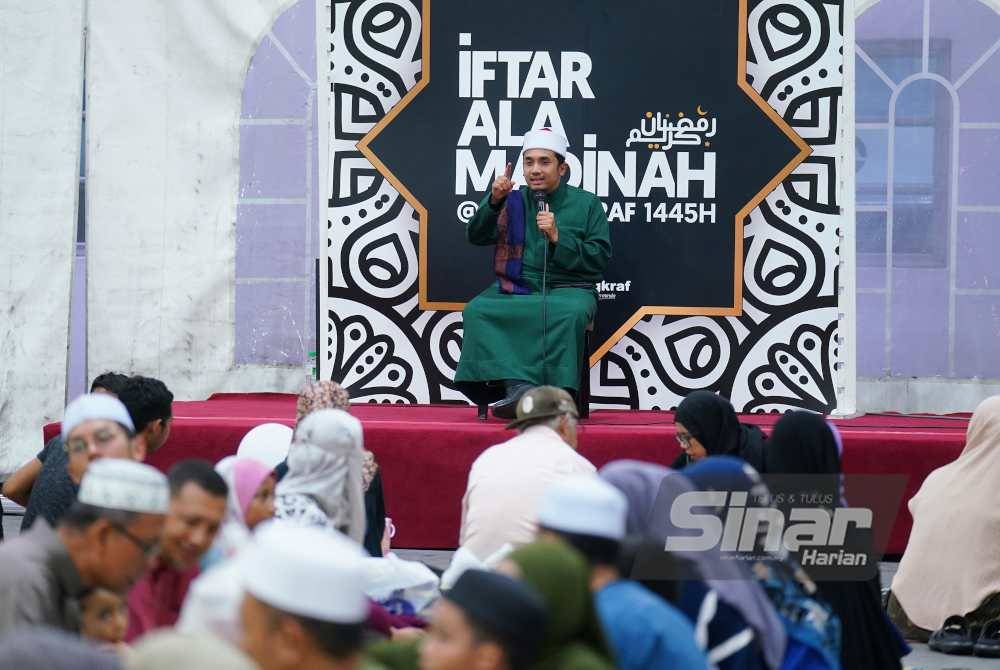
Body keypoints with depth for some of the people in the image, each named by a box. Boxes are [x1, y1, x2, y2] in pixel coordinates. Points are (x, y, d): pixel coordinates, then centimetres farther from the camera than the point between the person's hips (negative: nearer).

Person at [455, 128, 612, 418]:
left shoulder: (586, 204, 9)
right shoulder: (513, 201, 16)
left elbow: (600, 257, 1)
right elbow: (476, 237, 6)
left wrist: (558, 238, -12)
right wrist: (494, 202, -11)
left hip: (567, 288, -2)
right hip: (515, 289, 2)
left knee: (566, 314, -38)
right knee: (477, 310, -29)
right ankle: (518, 386, -41)